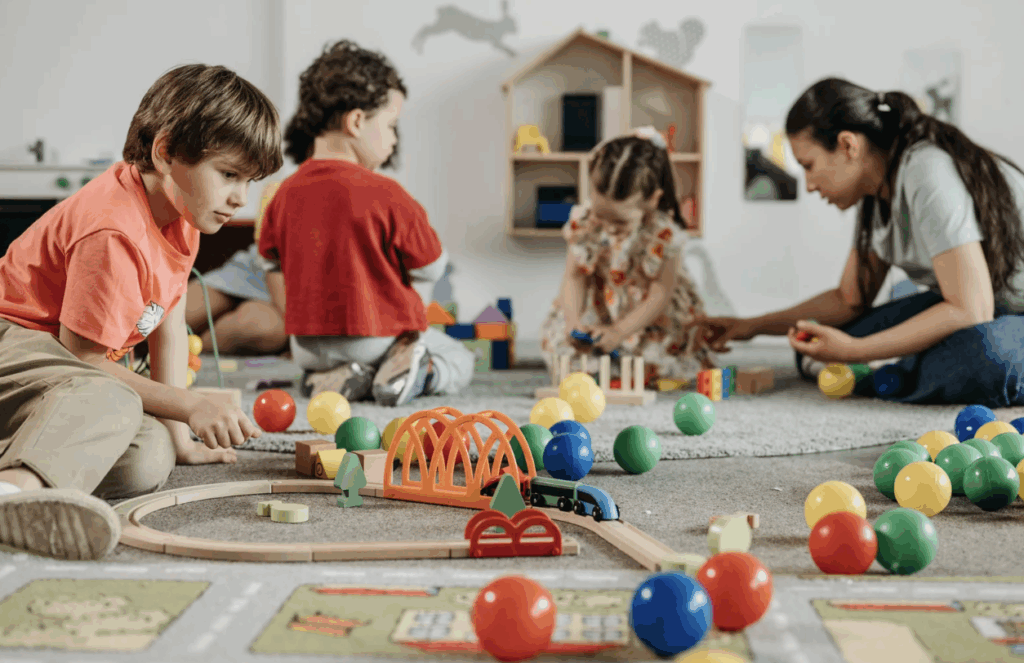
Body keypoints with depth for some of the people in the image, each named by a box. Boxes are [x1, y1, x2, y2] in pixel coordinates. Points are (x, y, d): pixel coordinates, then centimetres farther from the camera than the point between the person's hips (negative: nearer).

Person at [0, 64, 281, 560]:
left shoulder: (178, 212, 6)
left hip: (73, 367, 9)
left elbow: (170, 322, 11)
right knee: (111, 402, -41)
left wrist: (179, 438, 10)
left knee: (148, 462, -17)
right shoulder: (114, 234, -25)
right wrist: (190, 406, -19)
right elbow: (87, 357, -21)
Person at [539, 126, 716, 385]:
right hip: (599, 310, 3)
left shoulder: (664, 234, -24)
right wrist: (573, 321, -29)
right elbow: (575, 277, -11)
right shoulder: (583, 222, -16)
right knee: (556, 340, -12)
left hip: (649, 315, -2)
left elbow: (659, 297, -22)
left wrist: (619, 331, -32)